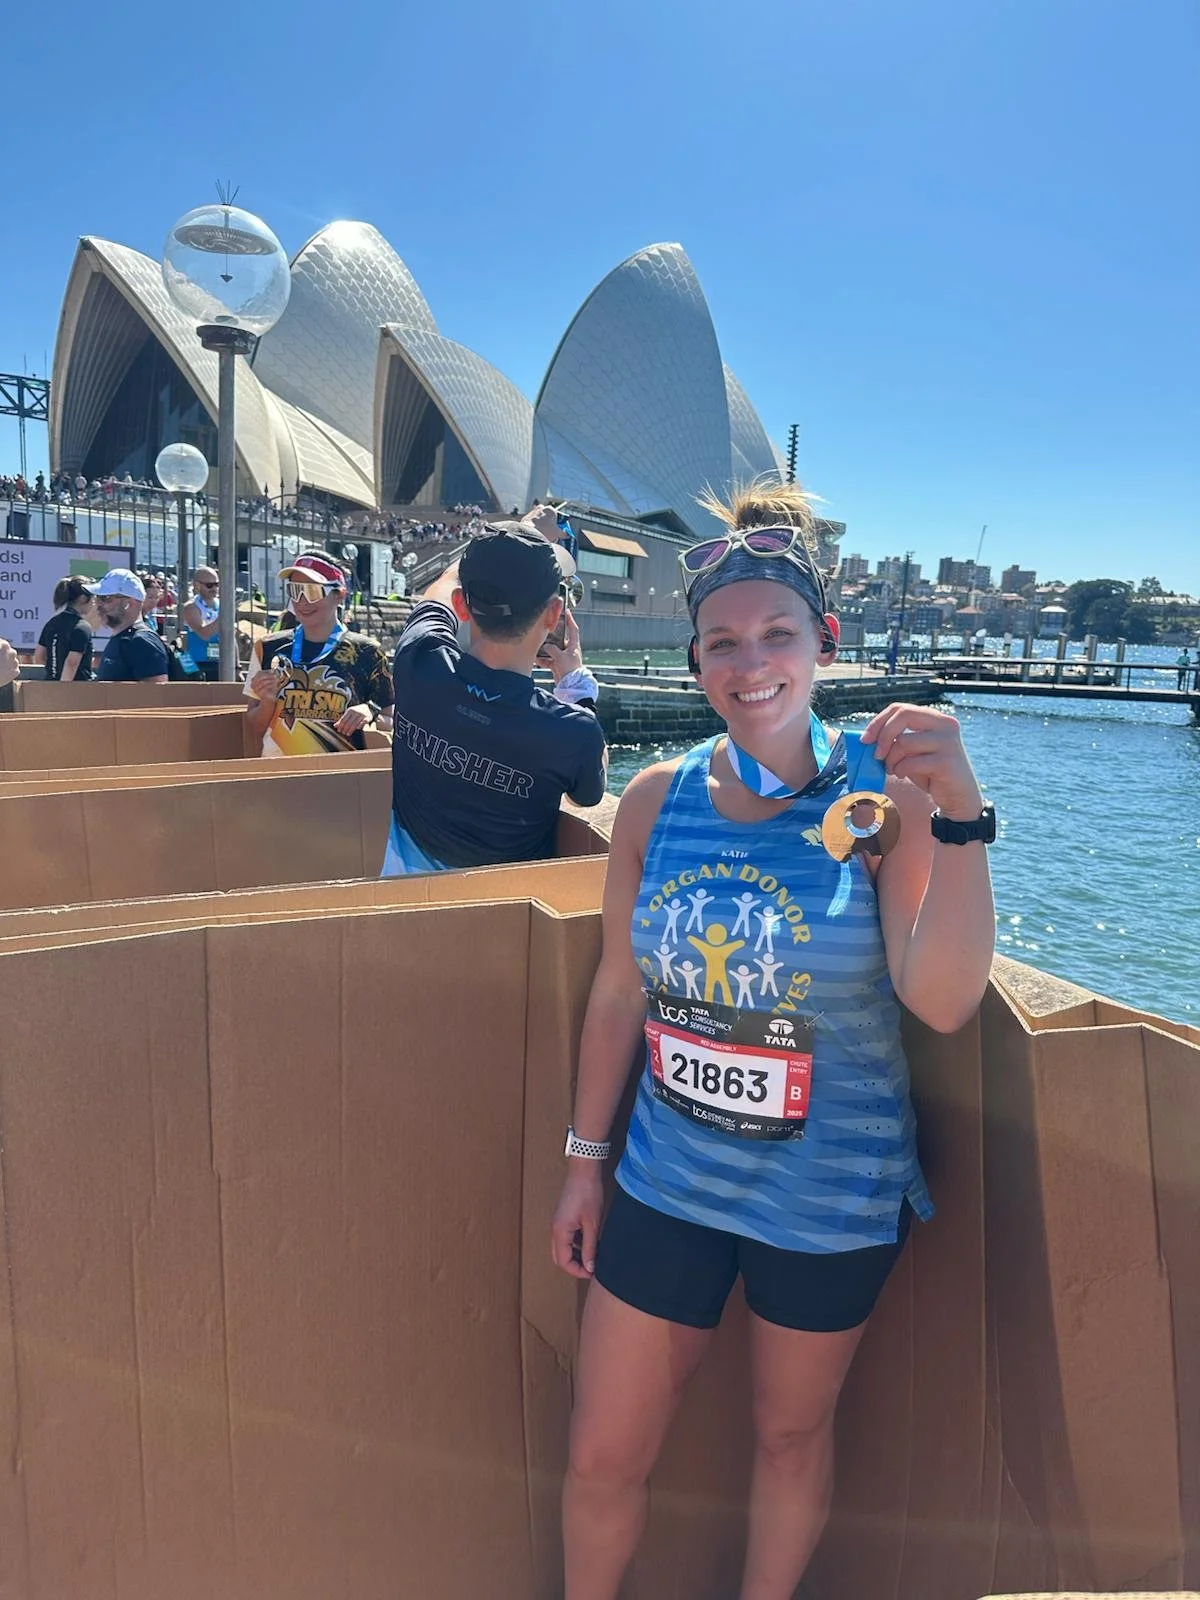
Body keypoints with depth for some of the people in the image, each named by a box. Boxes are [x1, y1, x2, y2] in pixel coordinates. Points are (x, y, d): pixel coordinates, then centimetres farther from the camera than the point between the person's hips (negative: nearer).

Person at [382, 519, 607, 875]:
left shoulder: (418, 660, -22)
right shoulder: (573, 732, -30)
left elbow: (441, 591, 4)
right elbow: (591, 792, -3)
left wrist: (495, 550, 17)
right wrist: (576, 682, 0)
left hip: (408, 874, 3)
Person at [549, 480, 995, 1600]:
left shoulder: (883, 792, -14)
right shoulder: (658, 799, -6)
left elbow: (943, 1001, -23)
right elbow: (619, 992, 2)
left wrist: (957, 813, -34)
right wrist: (583, 1159, 7)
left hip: (832, 1200, -2)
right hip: (667, 1183, 3)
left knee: (791, 1434, 22)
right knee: (601, 1459, 15)